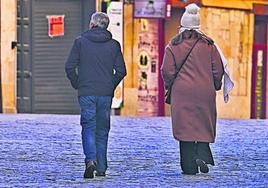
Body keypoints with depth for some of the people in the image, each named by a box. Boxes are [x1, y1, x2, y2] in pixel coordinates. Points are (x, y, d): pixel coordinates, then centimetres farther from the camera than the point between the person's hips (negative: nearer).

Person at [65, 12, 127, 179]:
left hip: (86, 93, -2)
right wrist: (111, 86, 13)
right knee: (102, 130, 11)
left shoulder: (81, 42, 0)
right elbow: (121, 71, 1)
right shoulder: (114, 45, 5)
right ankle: (101, 168, 12)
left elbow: (70, 67, -5)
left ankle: (91, 160, -24)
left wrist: (77, 84, 8)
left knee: (88, 127, -1)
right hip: (106, 94, 2)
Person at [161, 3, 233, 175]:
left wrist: (170, 86, 14)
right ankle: (202, 155, -13)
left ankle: (189, 167, 2)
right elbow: (218, 69, 3)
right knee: (204, 126, 11)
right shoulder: (208, 45, 2)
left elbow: (167, 71, -4)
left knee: (185, 127, 3)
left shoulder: (173, 46, -1)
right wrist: (215, 86, 19)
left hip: (182, 92, -1)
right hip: (205, 93, 1)